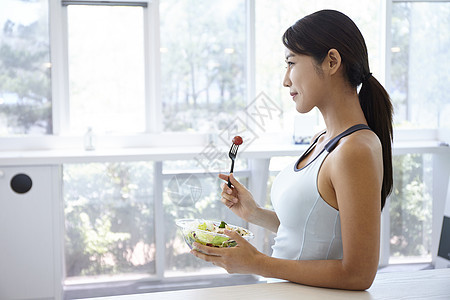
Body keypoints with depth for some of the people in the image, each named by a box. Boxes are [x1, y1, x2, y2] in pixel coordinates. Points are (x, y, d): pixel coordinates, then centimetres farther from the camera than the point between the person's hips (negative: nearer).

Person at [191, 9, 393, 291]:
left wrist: (257, 264, -18)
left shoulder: (356, 151, -19)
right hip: (288, 290, 8)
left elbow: (358, 274, -20)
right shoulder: (322, 140, 8)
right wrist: (255, 213, 6)